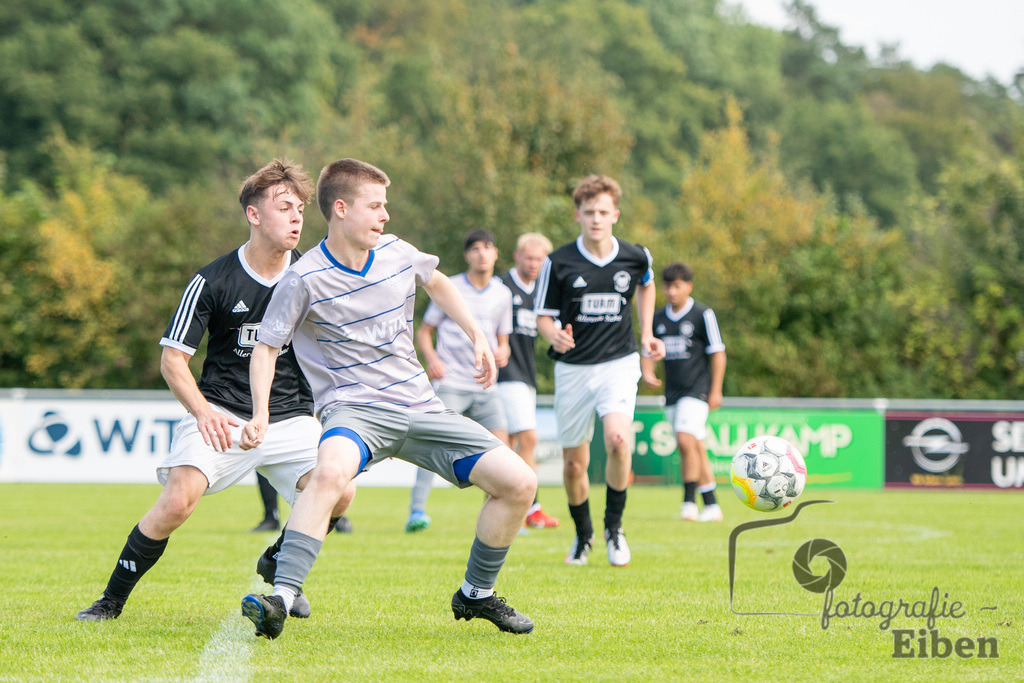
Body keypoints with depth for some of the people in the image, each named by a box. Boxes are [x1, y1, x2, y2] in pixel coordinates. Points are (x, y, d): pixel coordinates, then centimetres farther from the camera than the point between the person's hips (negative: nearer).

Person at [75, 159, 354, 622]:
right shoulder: (213, 281, -6)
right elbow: (172, 358, -3)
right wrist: (203, 410, -16)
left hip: (290, 416, 3)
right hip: (223, 415, -3)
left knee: (340, 491, -20)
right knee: (177, 500, -26)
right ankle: (113, 598, -6)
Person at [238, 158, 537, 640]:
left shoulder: (399, 255, 3)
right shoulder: (305, 280, -11)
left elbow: (437, 283, 26)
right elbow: (267, 346, -3)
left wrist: (477, 337, 19)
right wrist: (261, 415, -15)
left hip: (420, 408, 6)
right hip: (354, 410, -6)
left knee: (519, 483, -4)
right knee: (330, 471, -42)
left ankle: (476, 594, 16)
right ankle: (281, 599, -42)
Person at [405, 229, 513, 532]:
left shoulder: (502, 294, 12)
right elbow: (424, 332, 5)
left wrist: (502, 353, -4)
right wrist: (432, 358, -14)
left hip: (485, 385, 4)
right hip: (450, 383, -4)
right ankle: (417, 511, -18)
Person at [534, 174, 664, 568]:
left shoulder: (635, 257, -2)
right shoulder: (558, 263, -8)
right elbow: (543, 317, -1)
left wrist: (646, 334, 15)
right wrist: (555, 335, -23)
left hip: (619, 362, 0)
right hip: (573, 368, 0)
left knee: (618, 439, -25)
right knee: (574, 463, 5)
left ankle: (614, 526, -3)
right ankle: (583, 535, 32)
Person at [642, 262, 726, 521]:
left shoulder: (703, 315, -5)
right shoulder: (658, 319, 9)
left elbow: (717, 353, -4)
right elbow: (648, 352, 16)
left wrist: (715, 391, -8)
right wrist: (647, 372, -6)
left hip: (697, 390, -6)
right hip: (673, 393, 6)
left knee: (685, 440, -22)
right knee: (697, 449, 9)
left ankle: (689, 502, -16)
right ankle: (712, 506, 14)